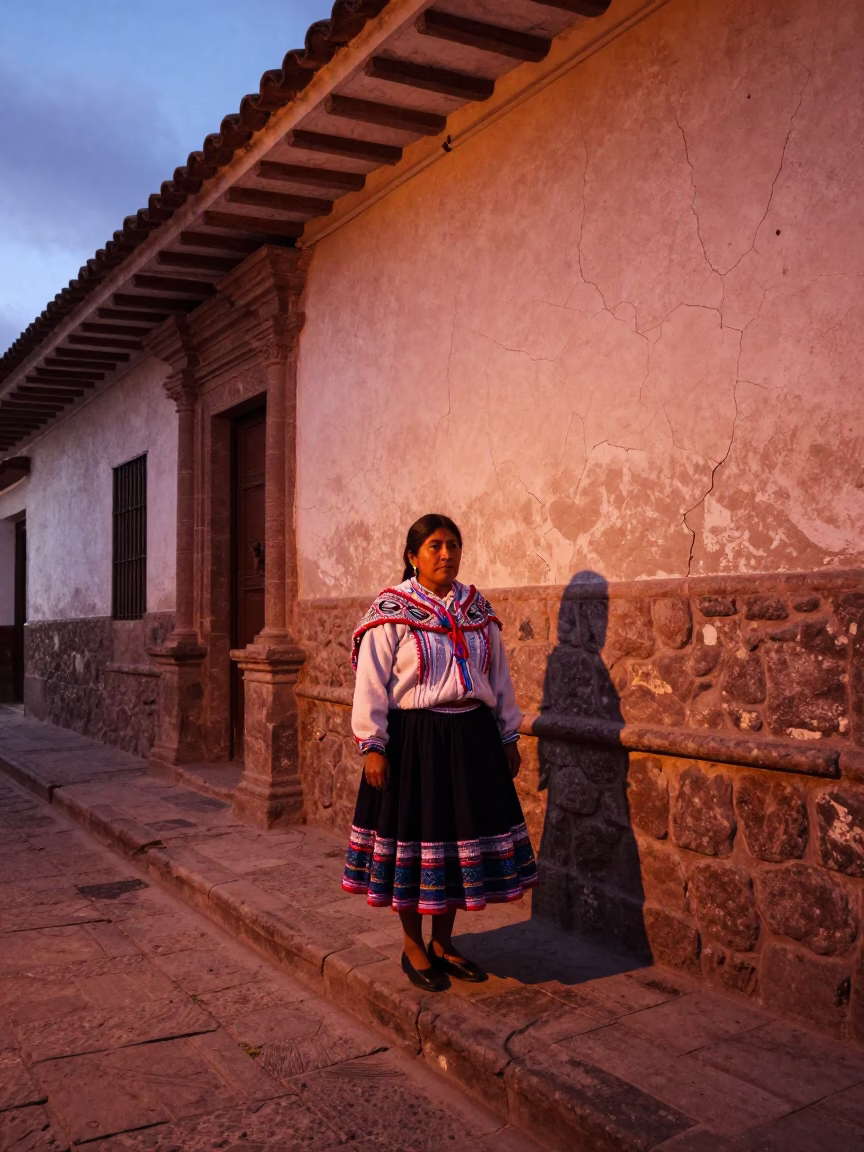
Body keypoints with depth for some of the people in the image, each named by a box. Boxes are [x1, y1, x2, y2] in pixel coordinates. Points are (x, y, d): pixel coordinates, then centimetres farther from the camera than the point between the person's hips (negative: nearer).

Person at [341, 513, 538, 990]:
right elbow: (371, 684, -9)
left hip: (472, 738, 5)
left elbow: (500, 677, 13)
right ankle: (413, 947, 24)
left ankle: (443, 942, 29)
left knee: (462, 838, 11)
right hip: (414, 740, -5)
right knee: (413, 838, 5)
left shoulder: (478, 609, 8)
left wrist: (508, 736, 12)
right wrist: (372, 746, -13)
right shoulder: (390, 611, -7)